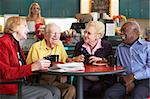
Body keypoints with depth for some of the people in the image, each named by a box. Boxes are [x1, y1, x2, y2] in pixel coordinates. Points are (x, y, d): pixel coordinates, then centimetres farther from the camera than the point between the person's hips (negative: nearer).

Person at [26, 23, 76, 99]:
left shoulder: (59, 44, 13)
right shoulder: (36, 47, -5)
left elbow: (65, 61, 12)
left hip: (54, 81, 5)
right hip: (40, 81, -5)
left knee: (71, 89, -19)